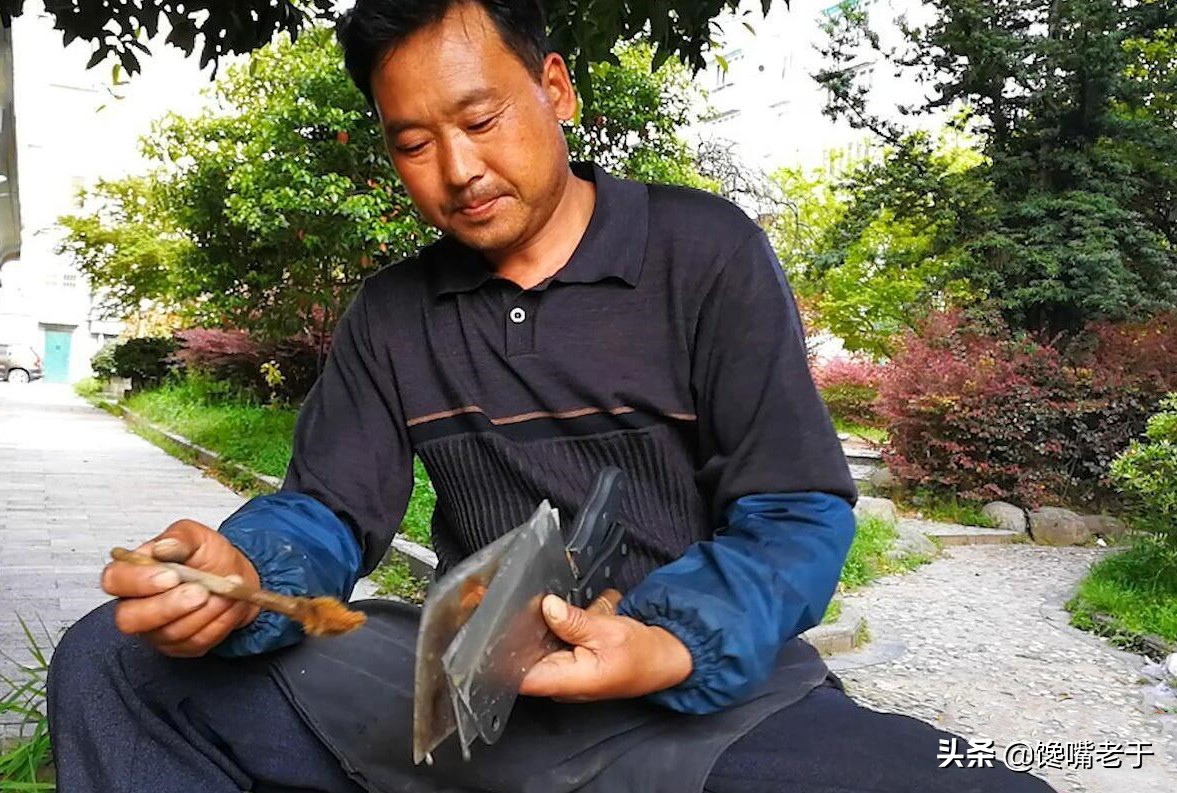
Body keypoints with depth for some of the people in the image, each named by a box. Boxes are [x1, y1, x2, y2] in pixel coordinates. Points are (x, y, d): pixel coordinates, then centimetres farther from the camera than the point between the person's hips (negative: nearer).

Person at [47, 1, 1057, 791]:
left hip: (706, 679, -2)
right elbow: (328, 512, 3)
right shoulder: (390, 313, 8)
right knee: (110, 666, -10)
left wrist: (674, 650, -26)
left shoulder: (706, 251, -4)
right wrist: (241, 576, -22)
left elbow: (796, 515, -7)